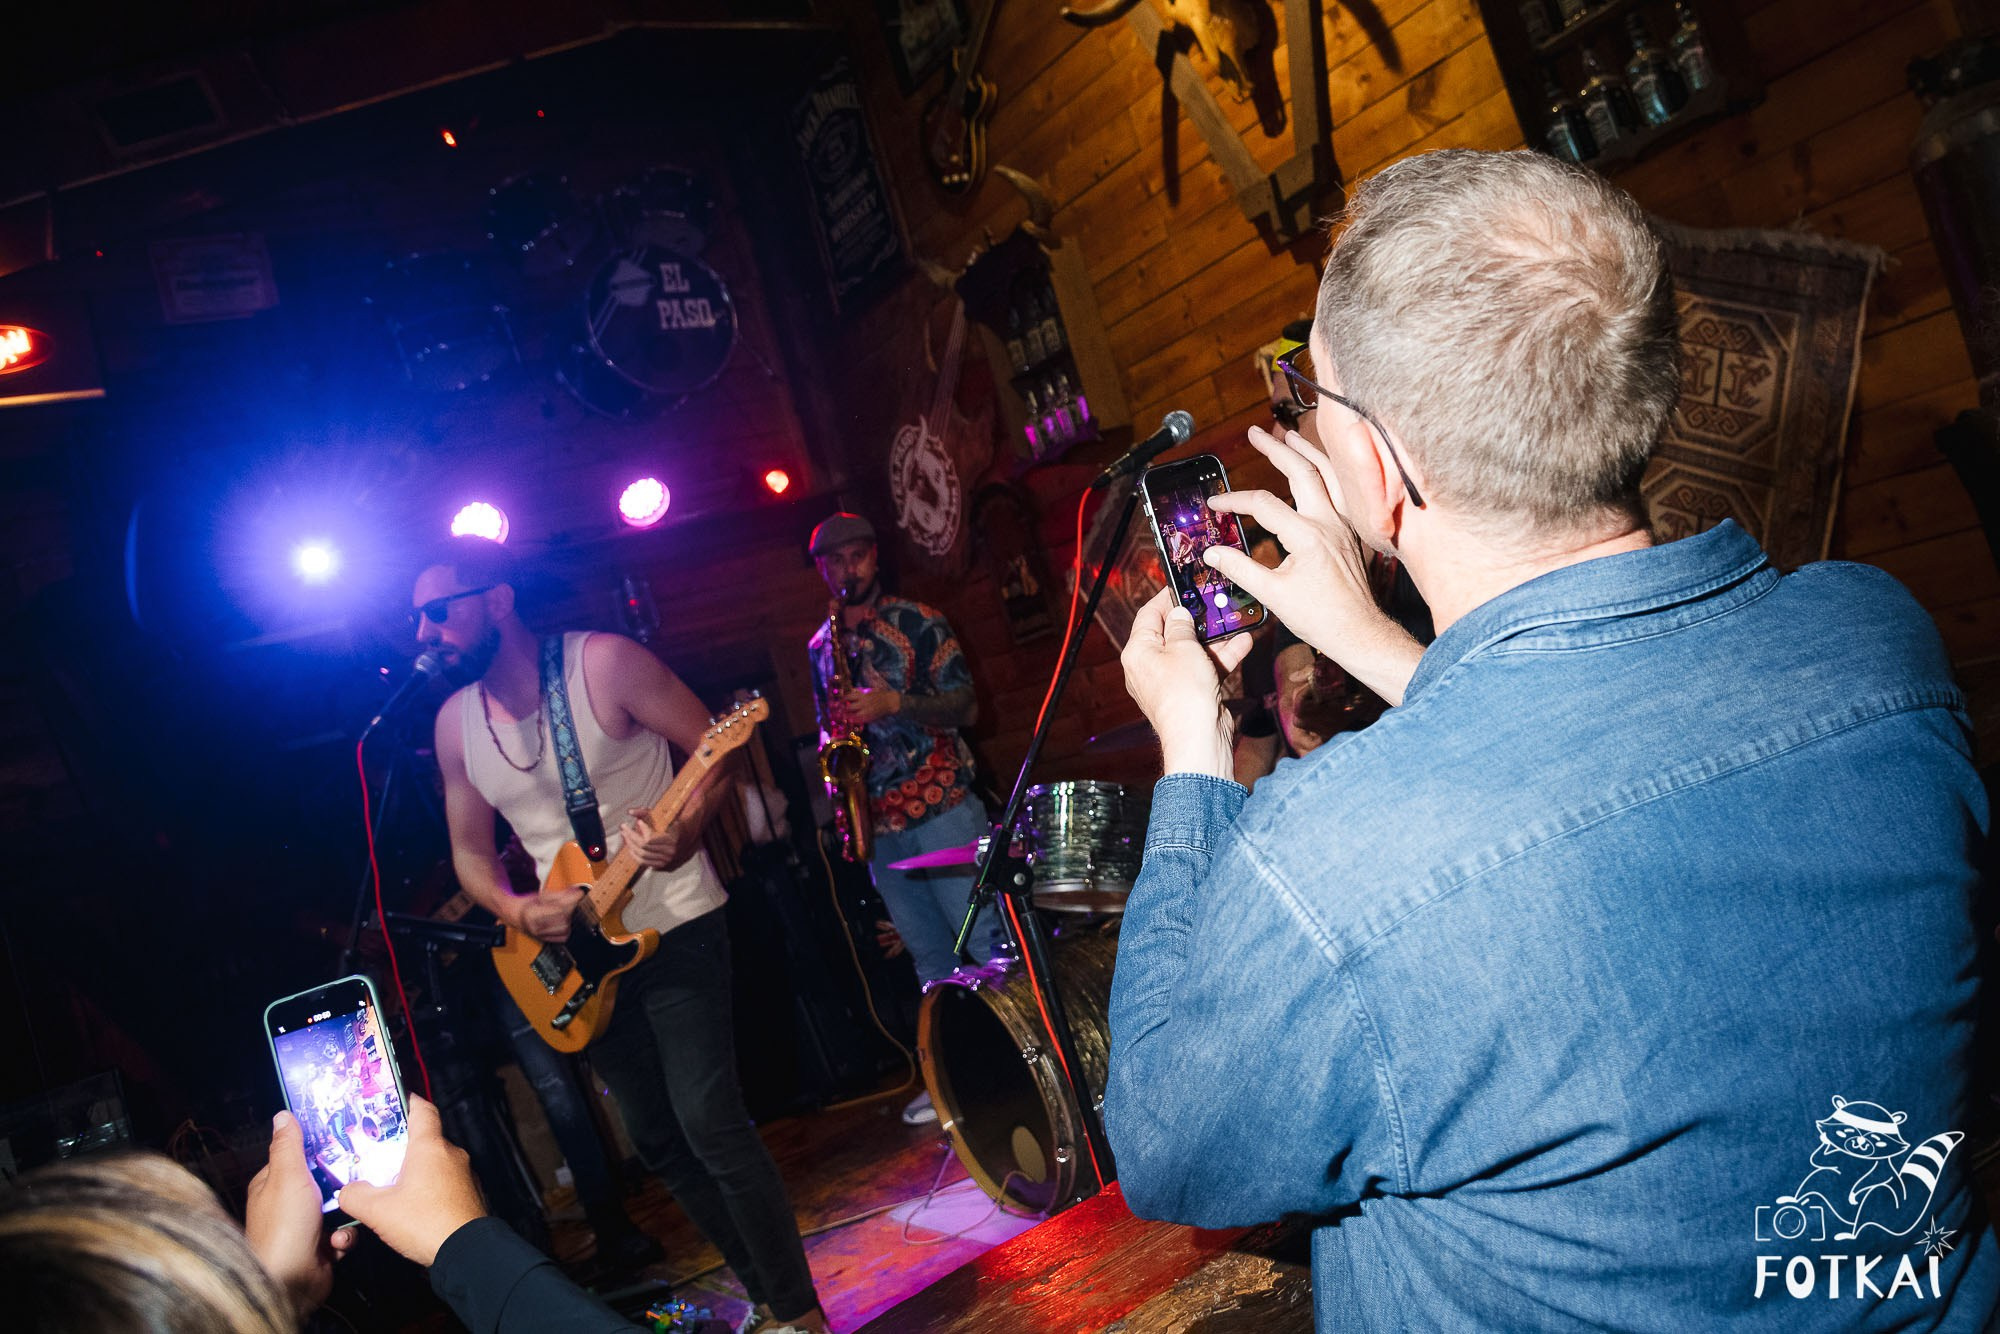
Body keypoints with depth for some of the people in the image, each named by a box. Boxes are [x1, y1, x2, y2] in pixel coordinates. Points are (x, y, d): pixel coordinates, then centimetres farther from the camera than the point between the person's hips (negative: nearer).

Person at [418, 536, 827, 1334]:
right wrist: (515, 911, -9)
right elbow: (469, 849, 11)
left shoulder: (603, 663, -14)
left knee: (710, 1124, -12)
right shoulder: (455, 720, 3)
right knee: (656, 1139, 11)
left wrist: (683, 832, -28)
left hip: (672, 924, -6)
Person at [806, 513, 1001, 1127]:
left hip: (942, 806, -4)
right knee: (930, 957, 9)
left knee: (984, 939, -6)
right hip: (877, 823, 4)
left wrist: (895, 702, -18)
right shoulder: (820, 647, 15)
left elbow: (965, 708, -4)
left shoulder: (918, 622, 1)